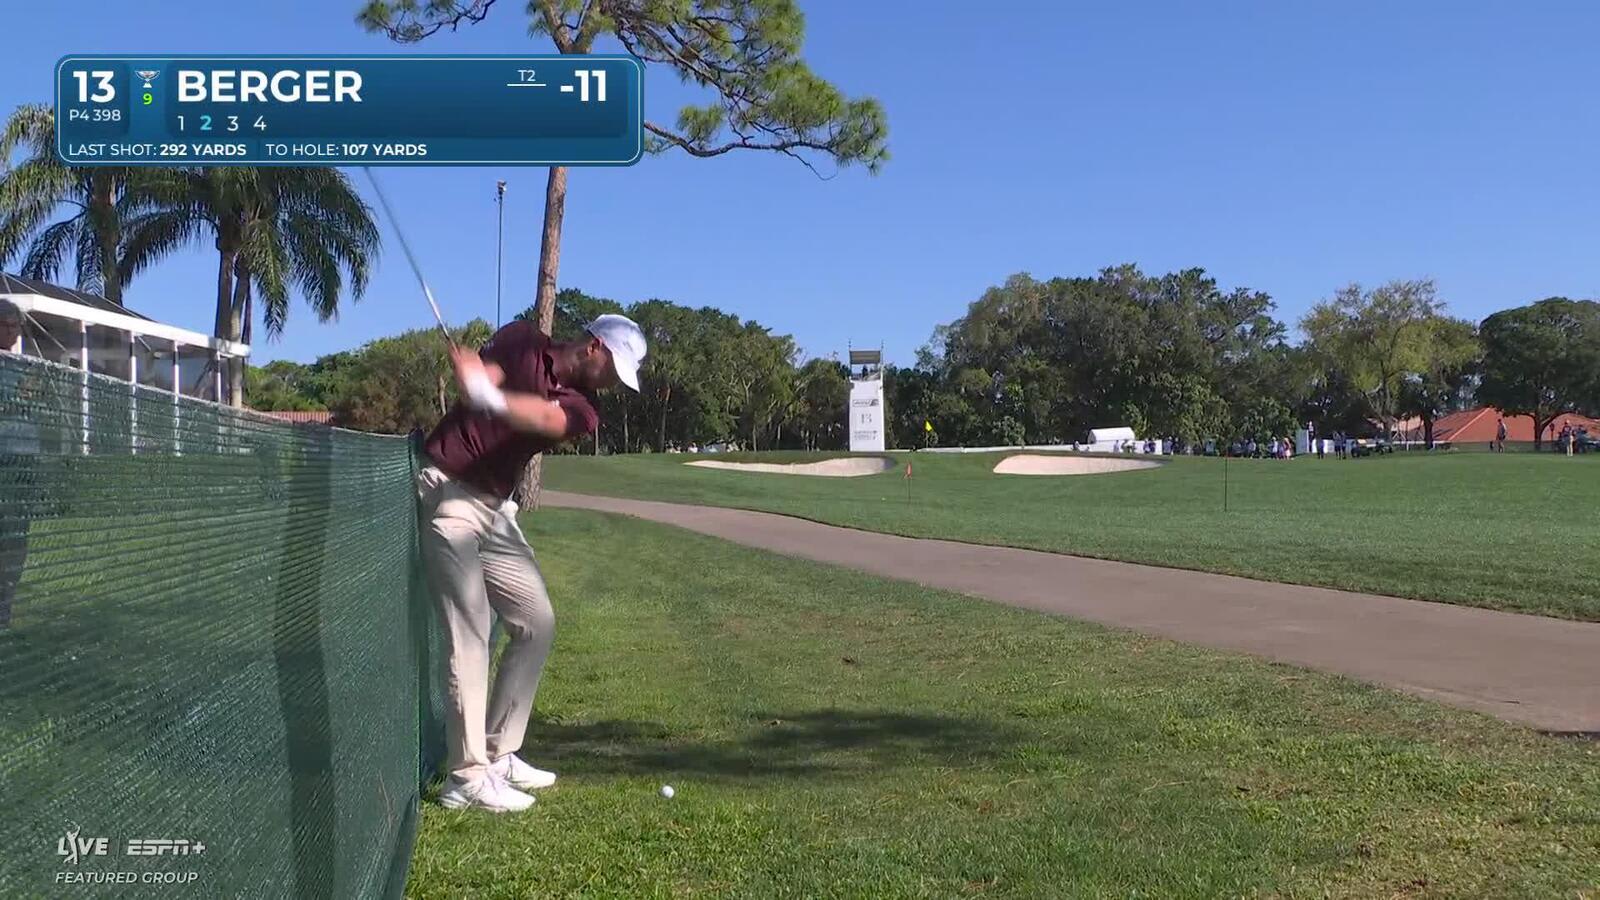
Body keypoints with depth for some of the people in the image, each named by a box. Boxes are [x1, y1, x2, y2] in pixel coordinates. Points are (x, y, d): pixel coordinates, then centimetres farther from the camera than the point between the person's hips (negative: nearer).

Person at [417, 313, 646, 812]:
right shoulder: (521, 341, -1)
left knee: (536, 624, 8)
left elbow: (546, 417, -22)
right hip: (448, 493, -6)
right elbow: (481, 372, -11)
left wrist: (489, 395, -41)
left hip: (494, 507, 7)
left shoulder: (579, 408, -1)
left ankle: (499, 753, 16)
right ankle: (468, 776, -9)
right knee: (470, 631, -12)